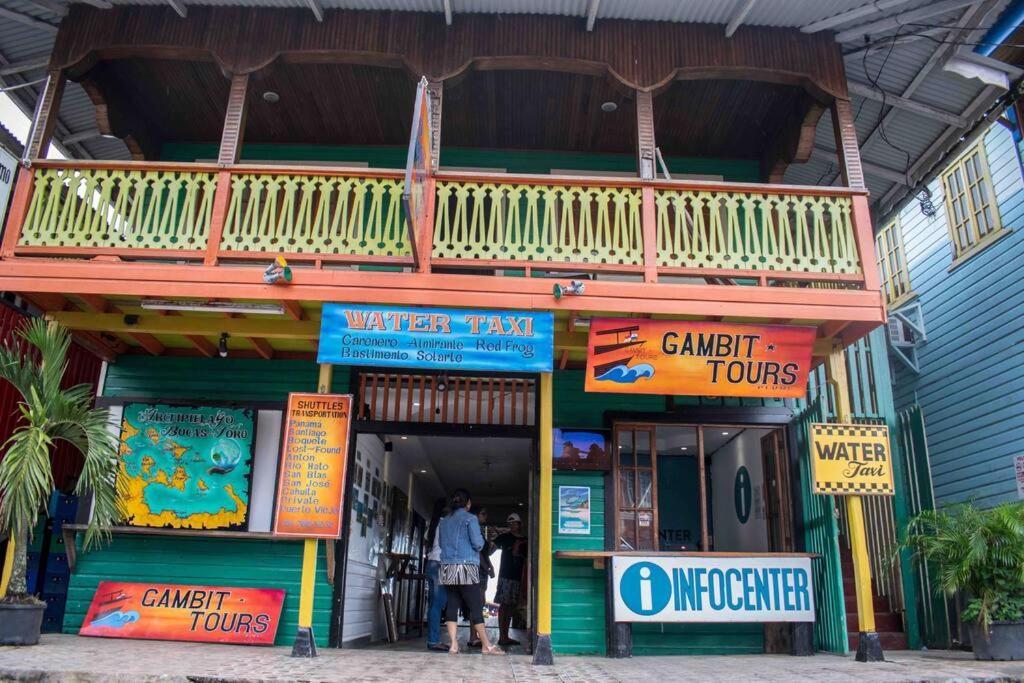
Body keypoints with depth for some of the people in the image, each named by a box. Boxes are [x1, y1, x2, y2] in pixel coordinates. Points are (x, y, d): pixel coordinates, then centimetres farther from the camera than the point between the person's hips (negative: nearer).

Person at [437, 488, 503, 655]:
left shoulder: (444, 522, 14)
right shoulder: (470, 518, -4)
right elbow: (478, 543, -10)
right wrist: (481, 543, 11)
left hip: (447, 569, 5)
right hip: (466, 567, -5)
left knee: (452, 605, 7)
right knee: (475, 607, -1)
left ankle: (453, 645, 3)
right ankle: (487, 646, 4)